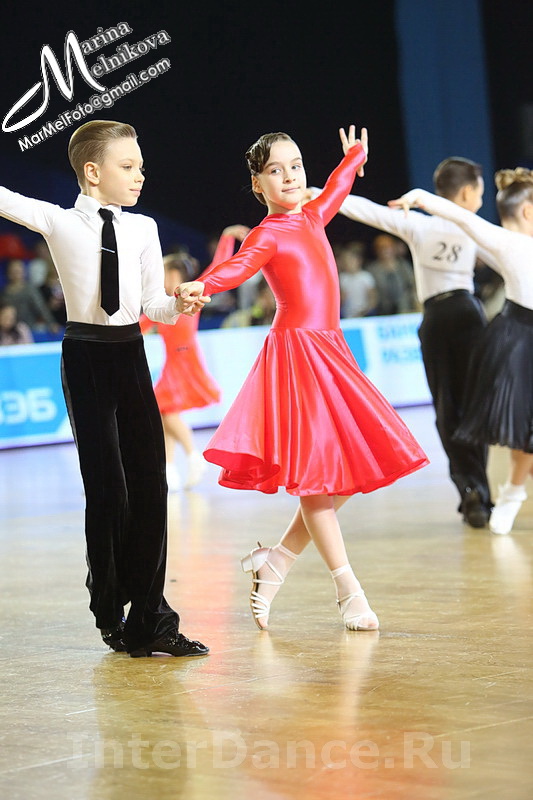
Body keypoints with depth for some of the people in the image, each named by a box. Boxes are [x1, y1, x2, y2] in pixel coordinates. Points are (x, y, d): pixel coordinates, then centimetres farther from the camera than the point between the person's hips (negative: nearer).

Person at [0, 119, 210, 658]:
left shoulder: (142, 228, 7)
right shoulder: (58, 223, -2)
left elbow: (152, 302, 5)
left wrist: (179, 305, -14)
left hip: (130, 355, 4)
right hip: (86, 356, -4)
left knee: (150, 482, 0)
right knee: (106, 486, -2)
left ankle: (148, 619, 7)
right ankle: (111, 614, 15)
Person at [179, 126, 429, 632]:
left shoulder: (311, 218, 16)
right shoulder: (267, 235, -7)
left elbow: (335, 191, 38)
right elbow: (239, 267, -26)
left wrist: (354, 157, 56)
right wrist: (201, 287, -46)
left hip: (328, 351, 9)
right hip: (296, 350, -9)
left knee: (349, 470, 6)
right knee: (313, 475, -6)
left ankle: (276, 562, 15)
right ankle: (348, 590, -3)